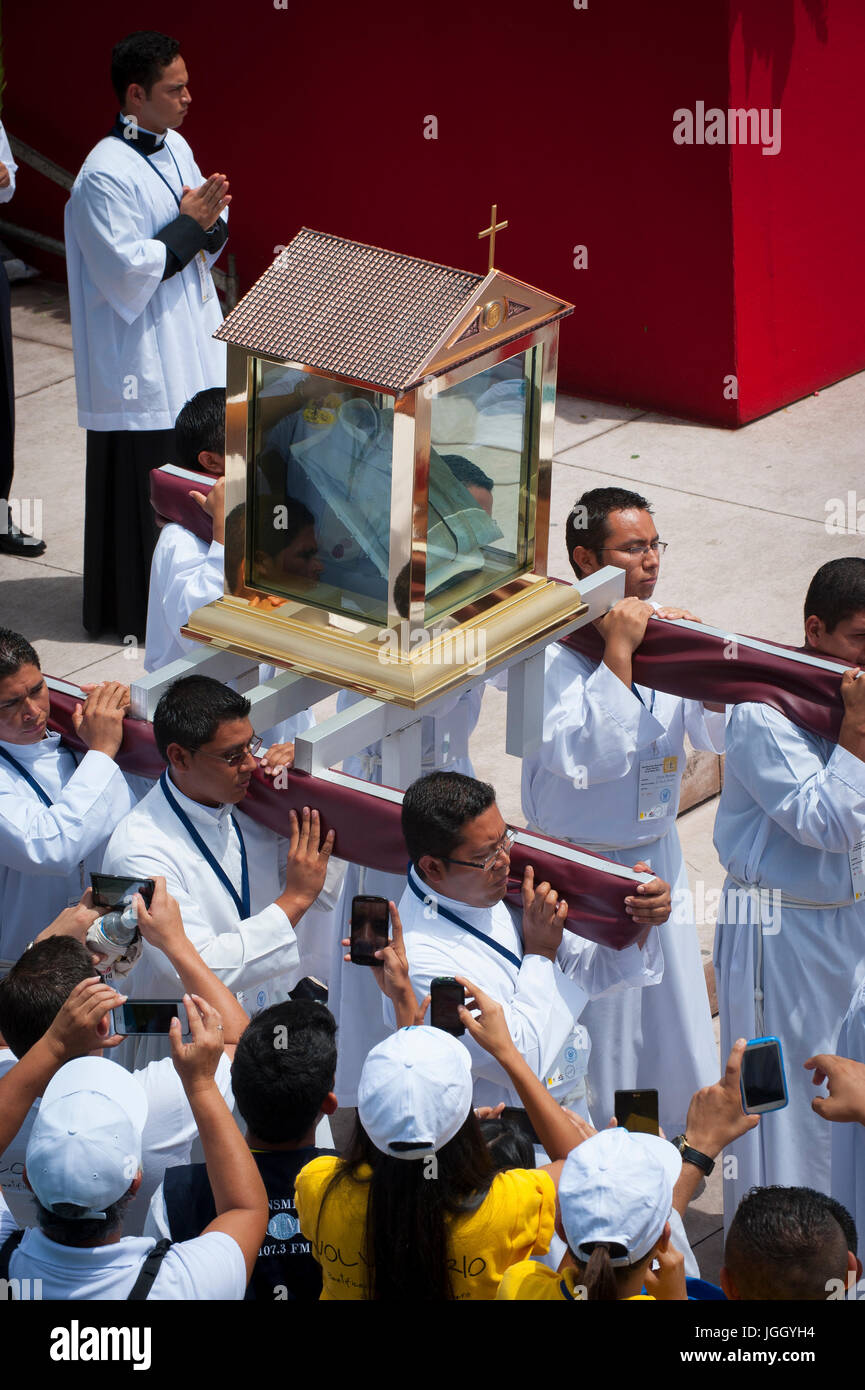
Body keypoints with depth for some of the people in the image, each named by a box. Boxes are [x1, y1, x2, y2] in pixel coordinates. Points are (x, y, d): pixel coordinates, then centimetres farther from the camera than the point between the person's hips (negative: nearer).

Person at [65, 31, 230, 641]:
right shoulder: (105, 175, -19)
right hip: (139, 357, -9)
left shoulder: (175, 147, 8)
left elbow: (210, 240, 15)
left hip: (191, 343, 9)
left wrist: (210, 220, -8)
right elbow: (127, 272, -22)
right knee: (145, 481, -1)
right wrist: (189, 225, -17)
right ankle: (134, 608, 10)